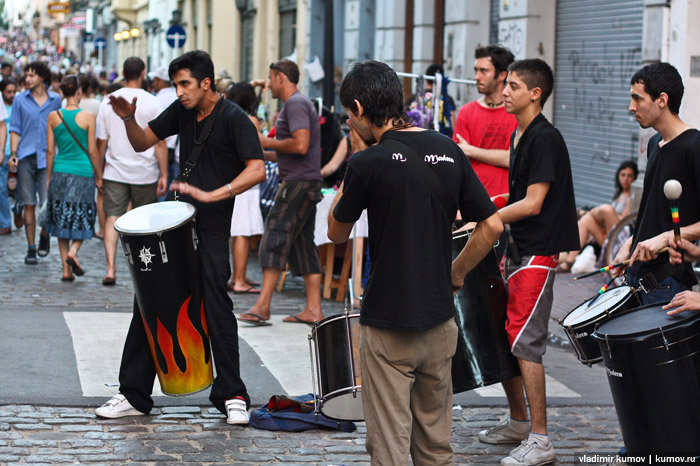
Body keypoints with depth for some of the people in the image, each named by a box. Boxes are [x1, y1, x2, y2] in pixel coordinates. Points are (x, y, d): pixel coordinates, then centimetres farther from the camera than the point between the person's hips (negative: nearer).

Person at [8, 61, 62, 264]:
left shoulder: (56, 100, 7)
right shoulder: (20, 99, 7)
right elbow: (15, 129, 8)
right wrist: (13, 154, -4)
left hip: (48, 158, -1)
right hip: (26, 157, 1)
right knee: (29, 205, 1)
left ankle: (44, 236, 20)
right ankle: (31, 248, 9)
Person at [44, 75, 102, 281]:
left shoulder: (53, 116, 0)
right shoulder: (88, 117, -8)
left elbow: (50, 151, 4)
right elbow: (92, 151, -4)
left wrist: (48, 178, 12)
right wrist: (98, 176, 6)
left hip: (60, 172, 3)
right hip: (83, 172, -3)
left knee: (62, 219, 9)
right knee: (82, 218, 11)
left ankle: (66, 269, 7)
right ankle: (73, 251, -15)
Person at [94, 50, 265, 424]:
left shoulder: (233, 119, -12)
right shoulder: (182, 111, 9)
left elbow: (256, 170, -21)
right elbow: (142, 143, 17)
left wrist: (210, 195, -28)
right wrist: (128, 119, -3)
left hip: (211, 227, -7)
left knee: (215, 307, -8)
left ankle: (233, 396, 4)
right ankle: (133, 395, 15)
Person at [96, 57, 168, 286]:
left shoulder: (108, 102, 0)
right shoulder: (152, 103, -8)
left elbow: (101, 141, 5)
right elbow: (160, 142, -8)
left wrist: (98, 172, 13)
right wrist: (164, 174, -3)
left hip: (114, 172, 1)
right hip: (145, 172, -1)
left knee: (112, 218, 2)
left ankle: (111, 267, -13)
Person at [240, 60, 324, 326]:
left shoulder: (295, 104, -12)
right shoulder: (300, 103, 21)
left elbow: (300, 145, -24)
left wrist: (268, 142, -10)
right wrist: (268, 150, 21)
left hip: (298, 182, -10)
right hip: (308, 183, 10)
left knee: (274, 240, -10)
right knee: (303, 244, 9)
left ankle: (262, 306, -12)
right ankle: (313, 309, 8)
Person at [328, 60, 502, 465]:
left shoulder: (369, 162, -13)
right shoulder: (449, 151, 2)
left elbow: (337, 234, 1)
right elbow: (492, 225, 2)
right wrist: (456, 272, 13)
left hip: (387, 322, -5)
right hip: (439, 318, 5)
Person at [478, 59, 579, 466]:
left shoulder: (545, 139, -15)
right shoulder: (519, 136, 14)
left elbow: (533, 203, -19)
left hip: (538, 255, -10)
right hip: (518, 250, 10)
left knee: (525, 343, -10)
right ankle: (518, 422, 27)